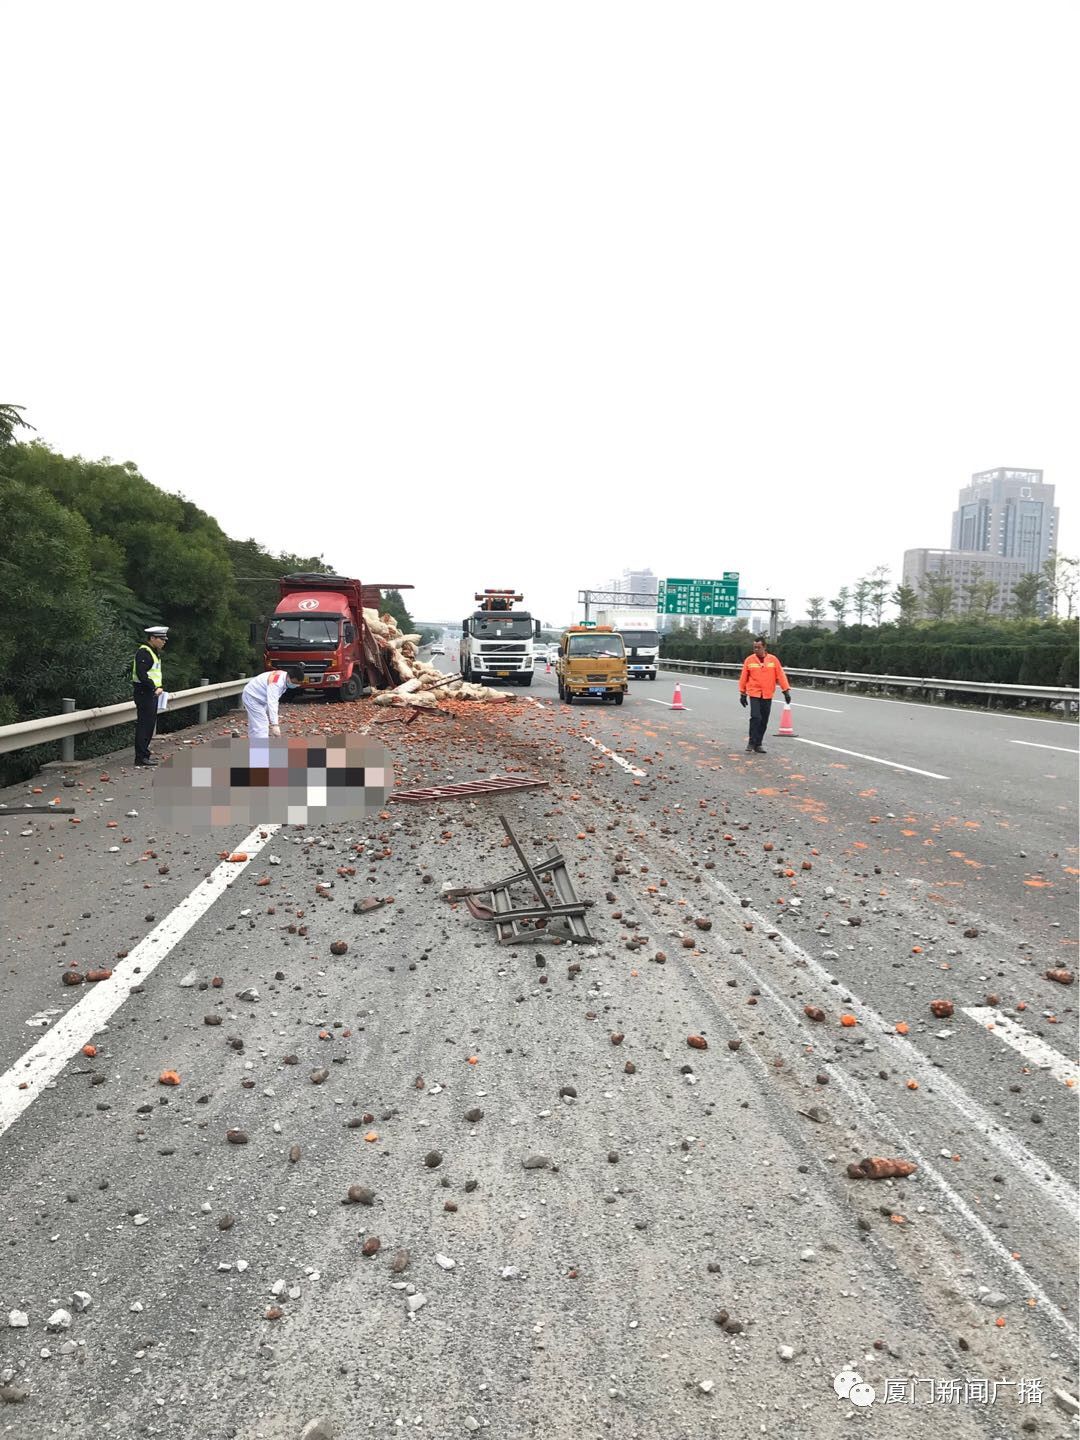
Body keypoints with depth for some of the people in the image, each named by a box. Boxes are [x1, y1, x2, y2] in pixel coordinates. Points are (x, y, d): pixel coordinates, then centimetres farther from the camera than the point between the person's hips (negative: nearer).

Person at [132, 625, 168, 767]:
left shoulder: (154, 652, 19)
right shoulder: (143, 652, -15)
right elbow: (141, 674, -24)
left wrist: (156, 688, 15)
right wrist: (154, 687, -24)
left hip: (151, 693, 11)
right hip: (144, 693, -11)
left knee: (150, 723, 15)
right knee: (144, 723, -9)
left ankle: (144, 753, 24)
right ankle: (141, 757, -7)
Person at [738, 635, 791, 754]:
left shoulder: (773, 659, 1)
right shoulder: (749, 660, -1)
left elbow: (781, 675, 2)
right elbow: (744, 677, 5)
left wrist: (786, 691, -3)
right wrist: (742, 693, 7)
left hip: (767, 695, 2)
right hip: (754, 694, -2)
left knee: (764, 721, 6)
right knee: (755, 717, -16)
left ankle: (758, 744, 16)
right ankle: (752, 742, -3)